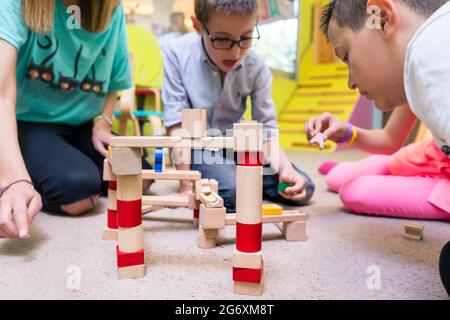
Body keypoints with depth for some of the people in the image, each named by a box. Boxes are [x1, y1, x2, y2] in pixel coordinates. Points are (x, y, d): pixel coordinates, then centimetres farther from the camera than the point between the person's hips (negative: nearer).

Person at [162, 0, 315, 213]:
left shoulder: (257, 68, -14)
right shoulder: (178, 54, -20)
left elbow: (267, 129, -10)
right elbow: (177, 124, -16)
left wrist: (285, 168, -30)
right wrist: (187, 186, -17)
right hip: (197, 145, -3)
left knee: (302, 189, -5)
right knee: (233, 193, -30)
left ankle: (239, 176, 15)